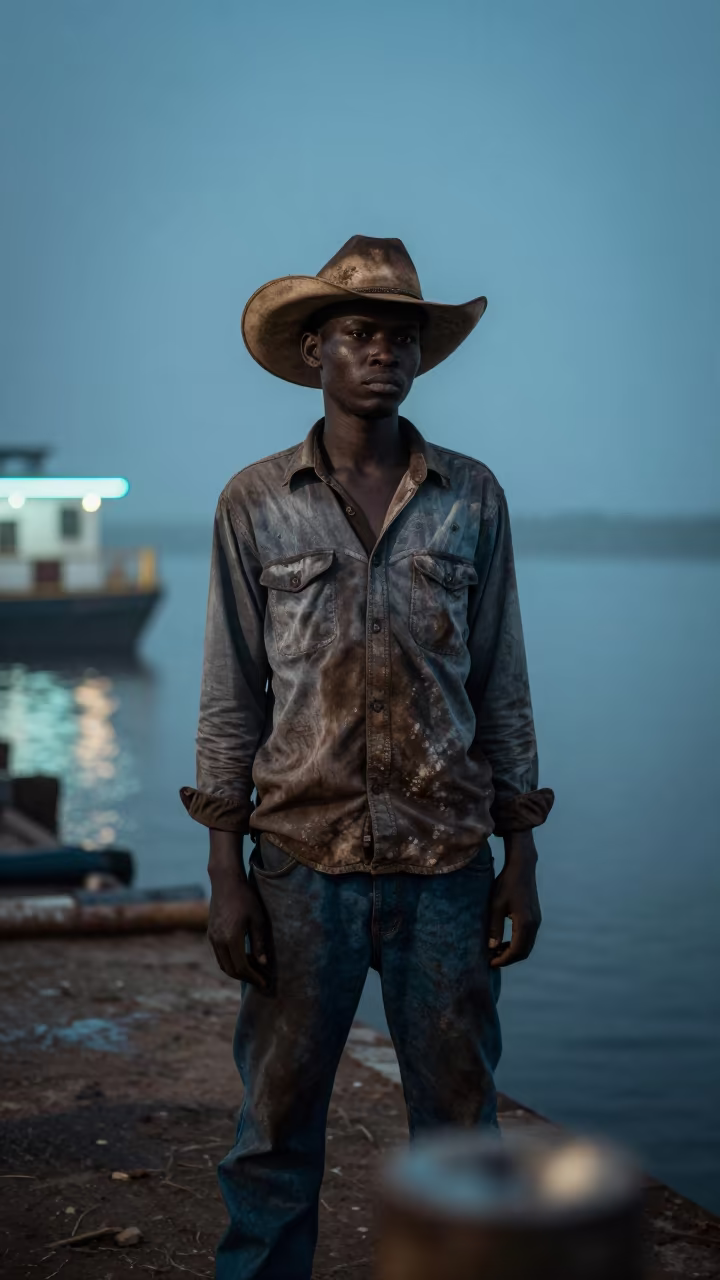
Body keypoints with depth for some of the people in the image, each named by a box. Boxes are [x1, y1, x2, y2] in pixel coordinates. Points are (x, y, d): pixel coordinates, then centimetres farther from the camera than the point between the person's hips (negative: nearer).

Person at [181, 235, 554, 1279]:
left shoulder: (471, 497, 6)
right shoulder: (255, 504, 2)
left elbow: (502, 686, 8)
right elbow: (230, 697, 3)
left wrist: (522, 860, 4)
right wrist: (226, 874, -2)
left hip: (449, 863, 1)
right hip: (303, 860, -1)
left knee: (460, 1121, 8)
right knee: (277, 1123, 6)